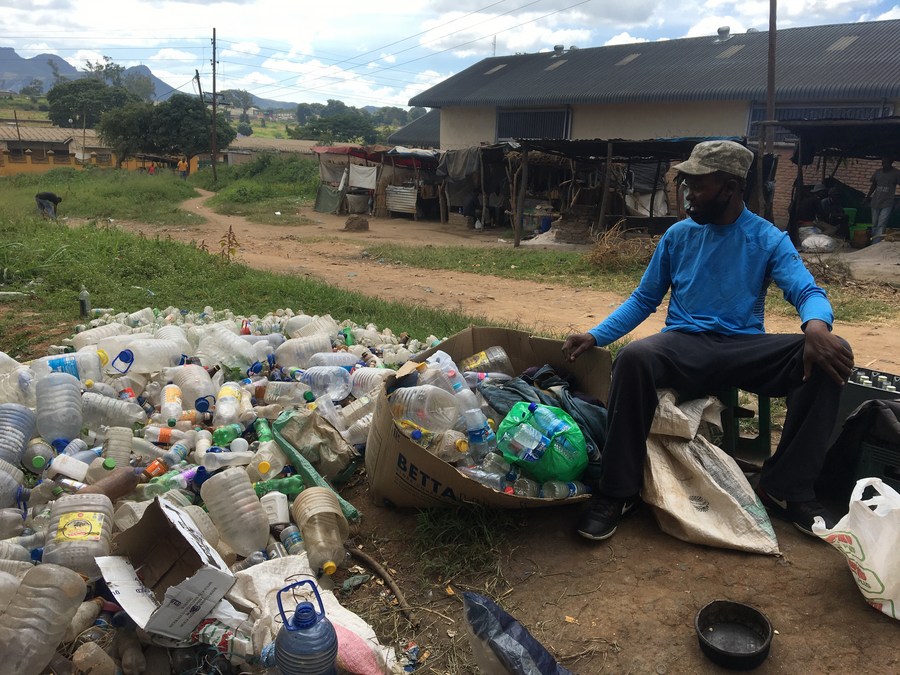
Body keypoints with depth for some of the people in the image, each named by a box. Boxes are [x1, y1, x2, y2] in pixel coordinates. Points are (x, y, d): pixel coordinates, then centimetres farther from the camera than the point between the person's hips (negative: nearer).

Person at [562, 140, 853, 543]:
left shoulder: (768, 239, 3)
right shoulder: (678, 235, 8)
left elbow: (807, 291, -10)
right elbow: (643, 299, 12)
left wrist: (817, 326, -36)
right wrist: (595, 335, -3)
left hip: (745, 349, 1)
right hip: (685, 346, 0)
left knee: (829, 357, -26)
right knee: (634, 357, -35)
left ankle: (787, 488, -15)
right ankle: (617, 492, -25)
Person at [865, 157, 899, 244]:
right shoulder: (878, 172, 9)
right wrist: (868, 196, 14)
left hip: (887, 204, -5)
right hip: (875, 203, 5)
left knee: (881, 225, -13)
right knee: (874, 225, 10)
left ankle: (876, 245, -19)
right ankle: (873, 243, 18)